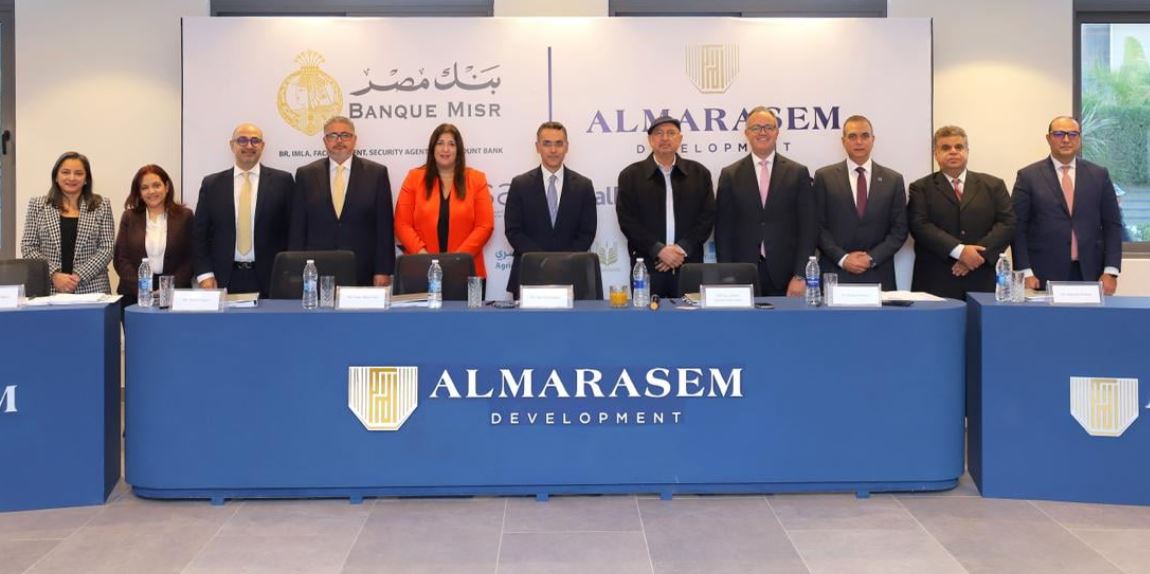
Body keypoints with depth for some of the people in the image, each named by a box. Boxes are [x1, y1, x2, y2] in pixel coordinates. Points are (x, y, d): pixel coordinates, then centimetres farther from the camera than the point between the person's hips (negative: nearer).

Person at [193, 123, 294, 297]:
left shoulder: (281, 181, 4)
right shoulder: (212, 184, 8)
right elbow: (200, 233, 8)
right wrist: (205, 275, -2)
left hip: (269, 280, -1)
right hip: (224, 280, 1)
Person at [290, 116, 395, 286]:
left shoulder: (377, 173, 4)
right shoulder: (306, 174, 9)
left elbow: (385, 226, 1)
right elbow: (298, 227, 8)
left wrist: (383, 271, -4)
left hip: (363, 274, -1)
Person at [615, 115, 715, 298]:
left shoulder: (699, 173, 10)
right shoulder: (631, 175, 6)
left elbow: (708, 216, 5)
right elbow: (627, 220, -2)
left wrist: (683, 249, -8)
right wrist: (659, 250, -11)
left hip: (689, 264, 1)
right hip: (646, 266, -1)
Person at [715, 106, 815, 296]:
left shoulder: (798, 173, 6)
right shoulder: (730, 175, 7)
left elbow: (807, 229, 2)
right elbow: (723, 230, 5)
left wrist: (800, 276, -6)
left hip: (785, 277, 0)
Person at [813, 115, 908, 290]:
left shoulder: (893, 180, 8)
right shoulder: (824, 177, 4)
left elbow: (899, 230, 5)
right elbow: (818, 227, 1)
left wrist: (872, 258, -7)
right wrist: (842, 258, -10)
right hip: (835, 275, -1)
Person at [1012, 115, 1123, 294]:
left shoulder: (1099, 175, 10)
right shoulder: (1028, 177, 2)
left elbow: (1112, 225, 9)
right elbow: (1018, 228, -1)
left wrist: (1111, 272, 0)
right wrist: (1025, 273, -8)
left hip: (1090, 275, 2)